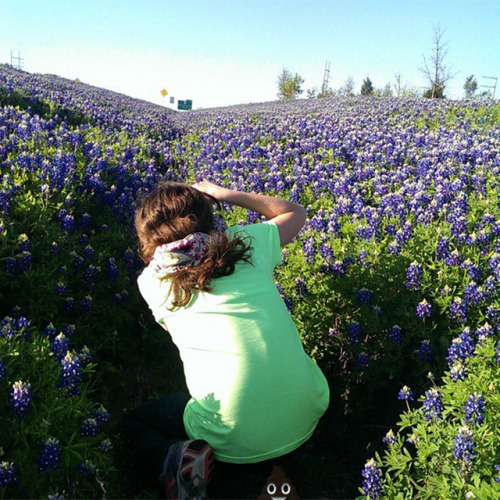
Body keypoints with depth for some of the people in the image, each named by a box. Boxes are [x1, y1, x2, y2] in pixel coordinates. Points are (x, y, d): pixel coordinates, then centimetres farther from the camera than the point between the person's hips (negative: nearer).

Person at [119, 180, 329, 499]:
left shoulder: (152, 280, -2)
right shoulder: (247, 242, -1)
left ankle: (172, 458, -4)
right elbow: (295, 212, 21)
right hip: (308, 419, 2)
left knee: (132, 422, 24)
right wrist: (225, 194, 23)